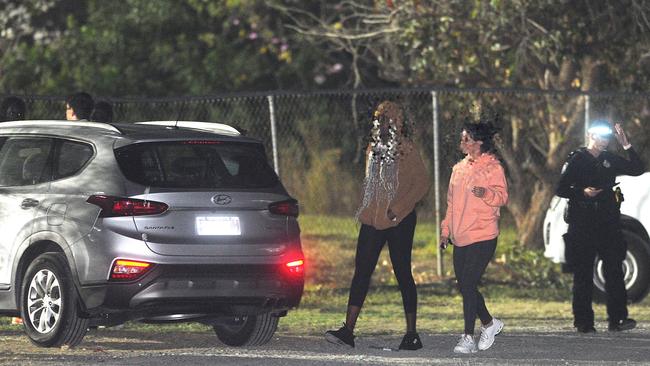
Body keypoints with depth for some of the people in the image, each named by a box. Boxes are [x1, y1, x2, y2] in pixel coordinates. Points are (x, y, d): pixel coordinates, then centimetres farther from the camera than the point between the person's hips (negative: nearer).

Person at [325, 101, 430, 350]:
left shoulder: (407, 151, -6)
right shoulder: (373, 150, 15)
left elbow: (422, 184, -12)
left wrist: (398, 208, -19)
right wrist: (366, 211, 14)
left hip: (398, 221, -6)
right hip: (372, 221, 6)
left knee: (403, 275, -1)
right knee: (361, 272, -2)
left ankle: (412, 334, 6)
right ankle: (348, 330, -5)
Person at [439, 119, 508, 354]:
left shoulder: (492, 167, -5)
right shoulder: (459, 168, 16)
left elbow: (502, 196, -12)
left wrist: (486, 193, -31)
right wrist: (446, 229, 19)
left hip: (483, 237, -7)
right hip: (460, 238, 7)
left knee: (469, 285, -12)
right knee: (464, 286, 8)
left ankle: (468, 338, -8)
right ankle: (489, 324, 27)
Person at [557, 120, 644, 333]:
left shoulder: (609, 160, 15)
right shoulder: (577, 160, 1)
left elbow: (637, 169, 12)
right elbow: (561, 189, -1)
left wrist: (626, 146, 2)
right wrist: (583, 192, -17)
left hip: (609, 223, 4)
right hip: (583, 225, -4)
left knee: (614, 269, -5)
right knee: (583, 273, -1)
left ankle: (617, 319, -9)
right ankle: (583, 322, 2)